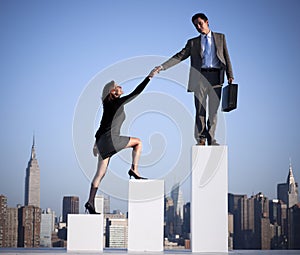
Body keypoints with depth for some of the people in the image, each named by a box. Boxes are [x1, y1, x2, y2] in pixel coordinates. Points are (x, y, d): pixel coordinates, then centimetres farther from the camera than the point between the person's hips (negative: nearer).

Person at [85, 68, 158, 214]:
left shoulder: (109, 105, 21)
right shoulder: (117, 102, -5)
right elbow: (135, 93, -10)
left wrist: (97, 143, 30)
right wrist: (149, 78, -6)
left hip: (103, 142, 9)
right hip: (111, 139, -9)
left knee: (100, 173, 8)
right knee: (138, 142, 5)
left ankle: (90, 202, 5)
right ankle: (134, 169, 0)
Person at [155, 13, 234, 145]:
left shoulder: (220, 37, 16)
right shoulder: (193, 42, 14)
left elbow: (226, 56, 15)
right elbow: (179, 56, 7)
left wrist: (230, 75, 5)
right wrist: (162, 67, -5)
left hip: (216, 76, 0)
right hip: (200, 77, 0)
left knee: (214, 110, 0)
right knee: (200, 110, -3)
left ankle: (211, 139, 7)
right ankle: (201, 139, 3)